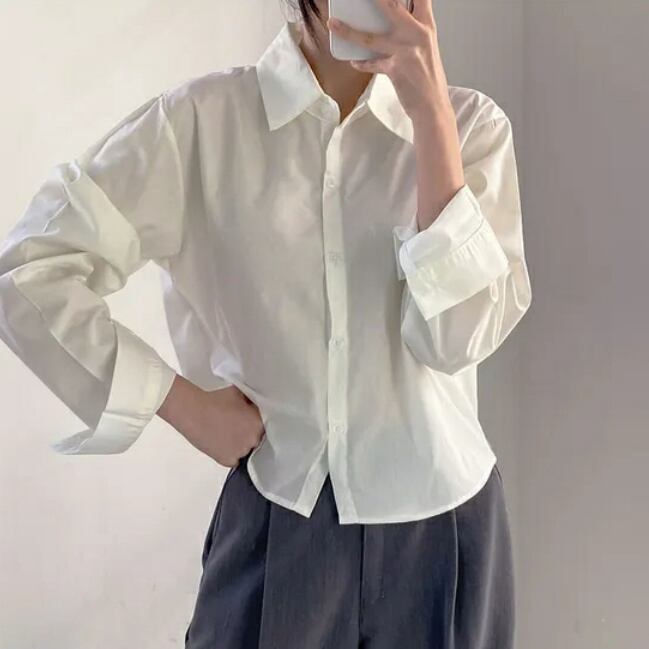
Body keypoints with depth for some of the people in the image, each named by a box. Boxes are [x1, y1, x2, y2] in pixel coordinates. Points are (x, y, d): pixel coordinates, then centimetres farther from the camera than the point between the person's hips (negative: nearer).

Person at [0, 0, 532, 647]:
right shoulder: (202, 120, -9)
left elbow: (457, 337, -16)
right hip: (277, 524, -1)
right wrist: (184, 404, -9)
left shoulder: (469, 124, -5)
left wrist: (431, 110, -19)